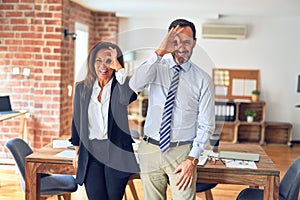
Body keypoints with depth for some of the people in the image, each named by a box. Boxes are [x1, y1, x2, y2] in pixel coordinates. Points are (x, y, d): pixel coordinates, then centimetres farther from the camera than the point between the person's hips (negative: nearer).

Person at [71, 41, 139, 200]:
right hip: (90, 153, 2)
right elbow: (76, 121, 16)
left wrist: (119, 68, -23)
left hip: (116, 152, -2)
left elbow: (129, 98, -26)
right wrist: (77, 152, 17)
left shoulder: (120, 87, 0)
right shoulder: (82, 88, 9)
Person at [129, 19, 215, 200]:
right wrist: (160, 52, -27)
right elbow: (135, 85, -22)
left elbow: (206, 125, -1)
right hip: (150, 149, 2)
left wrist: (192, 159, -10)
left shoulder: (203, 79, -2)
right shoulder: (157, 68, 0)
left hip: (181, 152, -1)